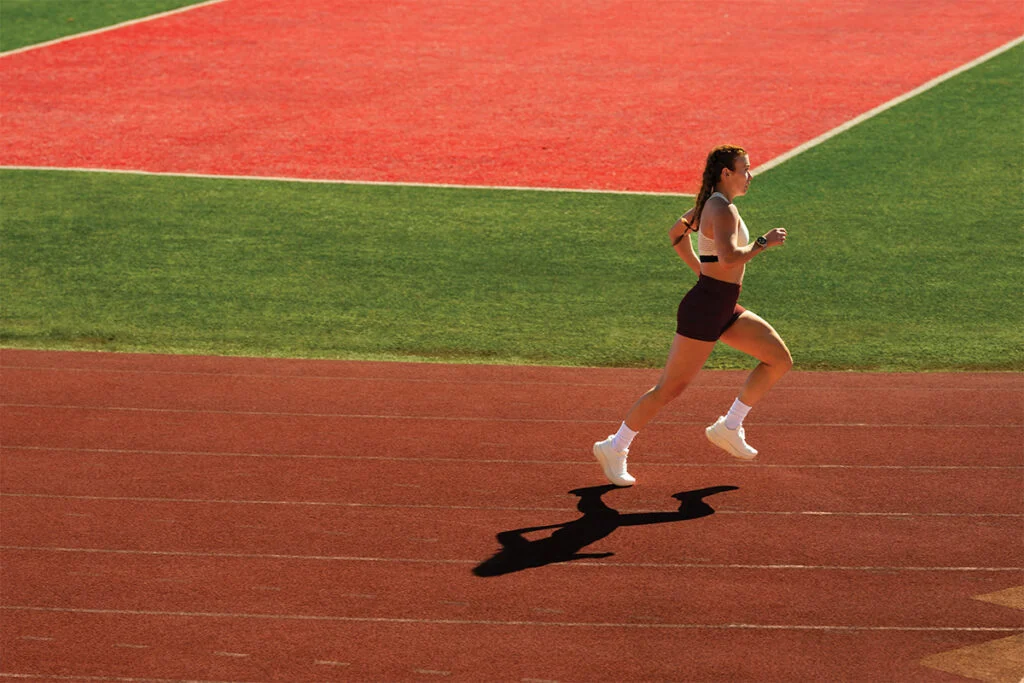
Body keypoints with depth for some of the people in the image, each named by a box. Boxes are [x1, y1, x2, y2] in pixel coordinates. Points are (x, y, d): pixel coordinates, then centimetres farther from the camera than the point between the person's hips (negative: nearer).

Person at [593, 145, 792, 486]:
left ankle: (729, 427, 12)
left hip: (724, 311, 10)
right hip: (703, 311, -10)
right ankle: (614, 449, 10)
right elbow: (729, 258, -33)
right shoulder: (723, 210, -18)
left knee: (780, 359, 7)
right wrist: (764, 242, -19)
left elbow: (676, 233, 26)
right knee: (669, 388, -2)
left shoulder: (710, 203, 11)